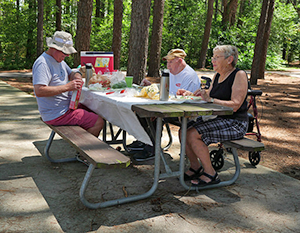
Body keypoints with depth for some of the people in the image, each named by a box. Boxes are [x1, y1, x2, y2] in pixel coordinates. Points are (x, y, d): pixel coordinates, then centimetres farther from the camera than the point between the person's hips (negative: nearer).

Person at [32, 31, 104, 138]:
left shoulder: (59, 59, 12)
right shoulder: (42, 63, -20)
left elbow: (70, 73, 24)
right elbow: (39, 91, -31)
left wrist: (76, 75, -3)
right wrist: (67, 87, -31)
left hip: (67, 106, 11)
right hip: (57, 115, -11)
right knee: (98, 122, -15)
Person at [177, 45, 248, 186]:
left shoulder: (239, 75, -11)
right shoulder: (217, 76, 14)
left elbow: (235, 105, -21)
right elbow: (207, 98, 15)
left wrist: (210, 99, -27)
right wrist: (190, 94, 1)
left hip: (234, 124, -8)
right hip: (217, 119, 8)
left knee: (193, 134, -24)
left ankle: (210, 174, -9)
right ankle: (195, 168, 9)